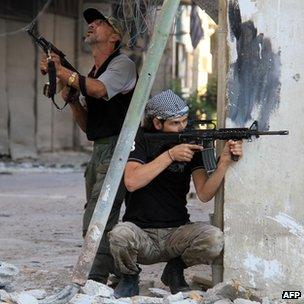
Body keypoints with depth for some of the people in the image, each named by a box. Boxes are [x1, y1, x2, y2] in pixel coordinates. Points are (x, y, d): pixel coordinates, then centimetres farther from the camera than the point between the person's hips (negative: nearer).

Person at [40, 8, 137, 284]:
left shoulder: (122, 64, -4)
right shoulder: (92, 75, 21)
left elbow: (99, 89, -25)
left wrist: (61, 71, -22)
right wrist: (71, 99, 3)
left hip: (118, 150, -9)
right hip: (100, 152, 9)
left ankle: (96, 281, -19)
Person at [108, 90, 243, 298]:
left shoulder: (192, 144, 3)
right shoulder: (142, 140, -3)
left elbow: (204, 194, -8)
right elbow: (132, 182, -20)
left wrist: (224, 162, -23)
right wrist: (170, 155, -22)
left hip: (177, 233, 2)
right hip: (142, 233, -2)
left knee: (214, 239, -27)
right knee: (120, 235, -36)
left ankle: (175, 269, 4)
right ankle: (130, 277, -1)